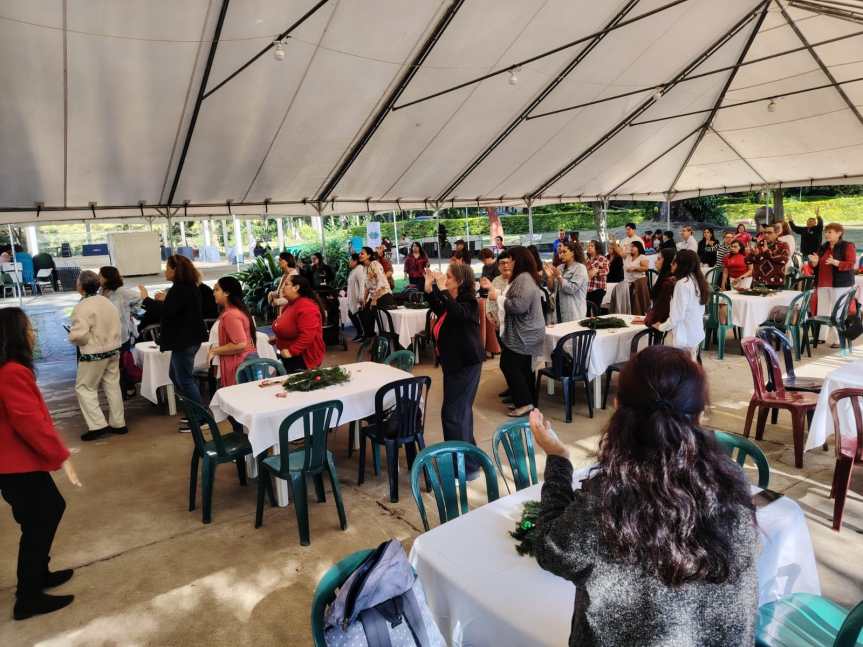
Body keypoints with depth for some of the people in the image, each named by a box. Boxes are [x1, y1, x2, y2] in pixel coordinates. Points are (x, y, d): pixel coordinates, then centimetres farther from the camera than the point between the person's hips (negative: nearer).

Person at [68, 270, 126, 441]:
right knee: (112, 386, 13)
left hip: (93, 355, -7)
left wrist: (72, 335, -4)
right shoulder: (108, 303, 5)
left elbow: (79, 335, -25)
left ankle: (98, 425, 1)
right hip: (113, 350, 7)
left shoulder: (82, 307, -19)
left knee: (84, 388, 7)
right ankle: (118, 423, 19)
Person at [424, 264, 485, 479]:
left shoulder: (469, 301, -18)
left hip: (466, 364, -10)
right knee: (461, 411, 22)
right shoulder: (451, 301, 6)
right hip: (453, 362, 10)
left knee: (453, 414, -10)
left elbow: (457, 313, -40)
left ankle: (468, 466, -1)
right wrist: (429, 289, 13)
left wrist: (442, 290, -34)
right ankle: (468, 456, 39)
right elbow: (439, 310, 26)